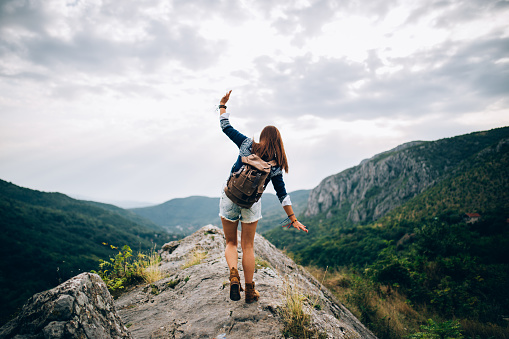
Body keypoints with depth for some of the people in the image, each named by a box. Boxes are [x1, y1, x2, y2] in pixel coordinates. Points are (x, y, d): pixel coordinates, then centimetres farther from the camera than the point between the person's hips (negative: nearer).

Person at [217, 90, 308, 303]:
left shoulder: (247, 145, -5)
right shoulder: (275, 165, -1)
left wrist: (223, 105, 14)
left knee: (230, 242, 16)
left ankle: (233, 275, -9)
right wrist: (293, 219, 4)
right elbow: (282, 194, -2)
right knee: (248, 246, 13)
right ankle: (249, 291, 19)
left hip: (230, 198, 0)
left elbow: (226, 127, 2)